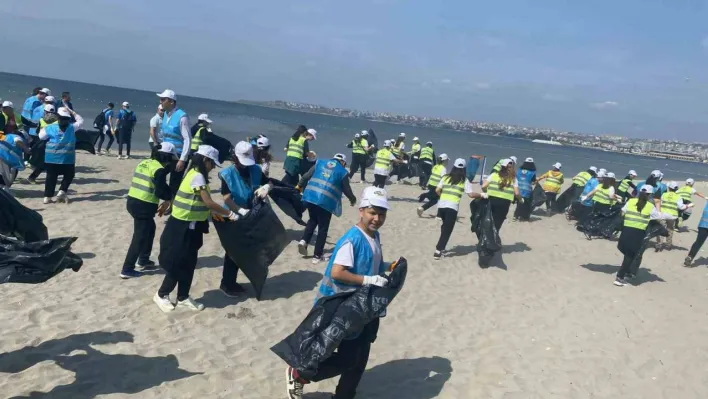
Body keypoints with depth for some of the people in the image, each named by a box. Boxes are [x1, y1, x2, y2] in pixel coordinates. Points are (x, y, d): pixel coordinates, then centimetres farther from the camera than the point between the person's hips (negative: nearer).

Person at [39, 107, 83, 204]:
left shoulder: (50, 127, 0)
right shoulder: (72, 127, -4)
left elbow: (41, 136, 11)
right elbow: (81, 120, 12)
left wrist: (43, 129, 28)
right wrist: (72, 112, 12)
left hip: (51, 157, 2)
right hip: (67, 158, -2)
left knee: (51, 177, 11)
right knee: (69, 175, 17)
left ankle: (47, 196, 10)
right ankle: (62, 191, 1)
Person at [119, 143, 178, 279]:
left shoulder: (143, 163, 14)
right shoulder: (159, 169, -12)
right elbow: (161, 190, -16)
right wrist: (168, 199, 4)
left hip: (132, 201, 9)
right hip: (144, 206, -9)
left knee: (150, 229, 25)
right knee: (139, 237, 1)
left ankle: (143, 260, 34)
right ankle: (127, 269, 5)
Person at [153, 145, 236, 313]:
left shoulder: (194, 173, 10)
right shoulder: (198, 176, -20)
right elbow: (209, 203, -23)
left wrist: (215, 213, 5)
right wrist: (230, 214, -16)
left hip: (190, 226, 10)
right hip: (183, 227, -10)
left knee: (189, 263, 14)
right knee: (177, 263, 3)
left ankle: (183, 297, 25)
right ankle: (162, 295, 20)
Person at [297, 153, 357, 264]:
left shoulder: (320, 162, 14)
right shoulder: (343, 172, 5)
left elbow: (306, 176, 14)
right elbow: (347, 190, 10)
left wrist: (300, 185, 31)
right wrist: (353, 200, 30)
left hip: (310, 197, 4)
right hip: (326, 202, -4)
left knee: (312, 220, 27)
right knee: (323, 228, 9)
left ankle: (303, 241, 8)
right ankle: (317, 255, 12)